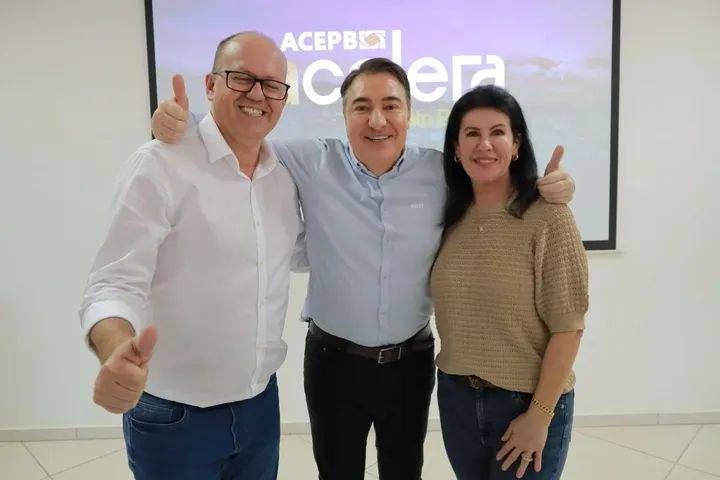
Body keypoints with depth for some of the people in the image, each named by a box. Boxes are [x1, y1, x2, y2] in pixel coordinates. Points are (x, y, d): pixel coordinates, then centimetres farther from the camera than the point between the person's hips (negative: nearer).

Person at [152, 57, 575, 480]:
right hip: (333, 360, -1)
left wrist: (549, 187, -11)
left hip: (412, 362, 2)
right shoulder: (311, 164, -10)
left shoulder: (442, 172, -7)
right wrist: (180, 124, -20)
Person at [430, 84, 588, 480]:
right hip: (455, 397, 5)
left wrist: (539, 415, -13)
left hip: (527, 402, -4)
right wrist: (455, 383, 0)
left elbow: (567, 327, -14)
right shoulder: (450, 216, 0)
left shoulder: (548, 217, -15)